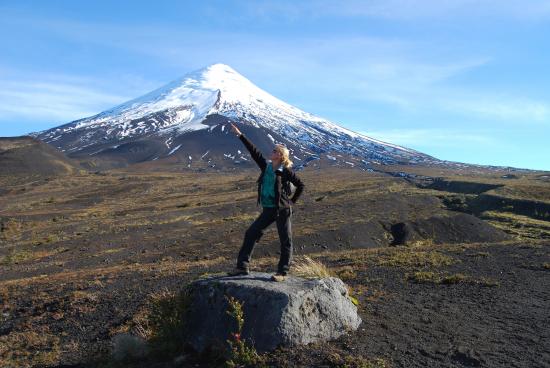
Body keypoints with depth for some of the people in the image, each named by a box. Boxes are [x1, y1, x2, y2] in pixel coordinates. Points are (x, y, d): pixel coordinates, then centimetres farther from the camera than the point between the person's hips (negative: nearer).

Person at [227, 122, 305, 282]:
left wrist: (292, 201, 0)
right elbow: (254, 151, 3)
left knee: (285, 241, 1)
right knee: (251, 233, 5)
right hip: (267, 210, 6)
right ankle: (243, 266, 12)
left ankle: (282, 273, 12)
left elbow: (300, 185, 0)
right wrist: (240, 135, 3)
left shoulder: (286, 171, -9)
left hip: (282, 210, -6)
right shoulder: (266, 166, 5)